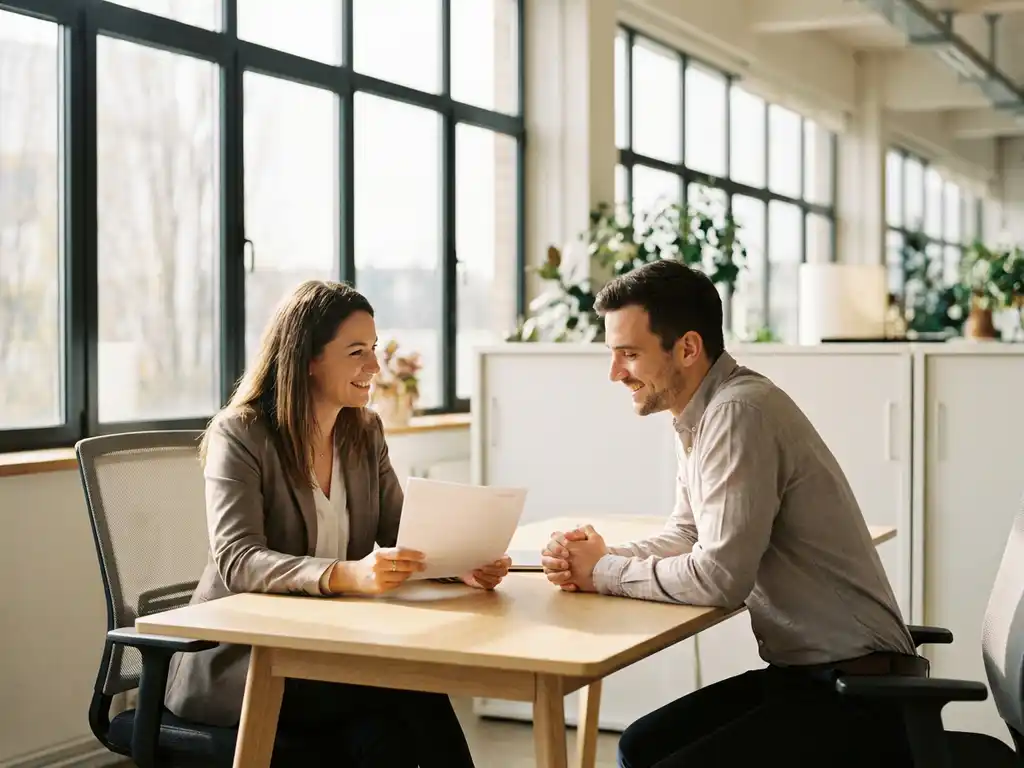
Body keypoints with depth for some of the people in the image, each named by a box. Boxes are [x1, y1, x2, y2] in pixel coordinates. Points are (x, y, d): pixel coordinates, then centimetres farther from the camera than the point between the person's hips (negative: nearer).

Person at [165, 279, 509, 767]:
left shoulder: (365, 433, 9)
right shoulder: (240, 434, -11)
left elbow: (401, 536, 6)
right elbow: (237, 562, -23)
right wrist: (346, 575, -40)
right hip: (237, 658, -5)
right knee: (403, 686, -28)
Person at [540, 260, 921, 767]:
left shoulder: (739, 412, -22)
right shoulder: (700, 414, 7)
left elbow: (720, 577, -26)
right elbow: (687, 535, 18)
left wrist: (605, 573, -11)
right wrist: (593, 560, 0)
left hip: (855, 691, -10)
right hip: (800, 670, 10)